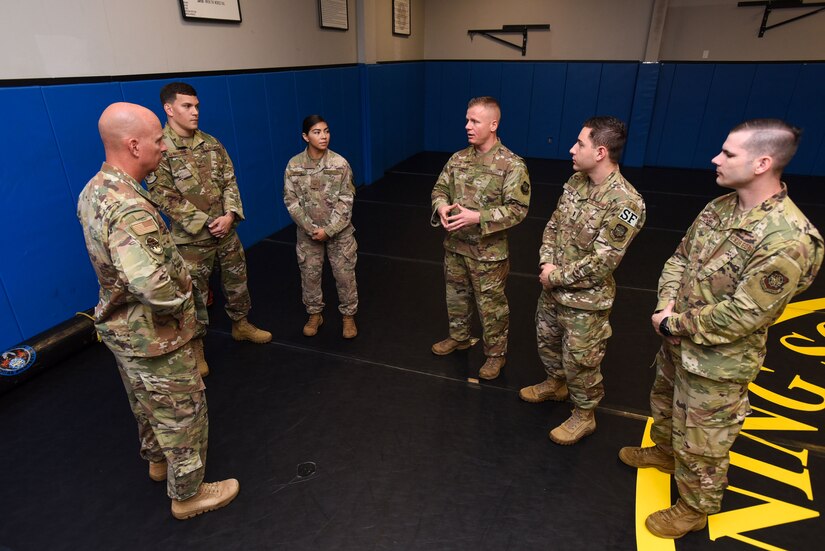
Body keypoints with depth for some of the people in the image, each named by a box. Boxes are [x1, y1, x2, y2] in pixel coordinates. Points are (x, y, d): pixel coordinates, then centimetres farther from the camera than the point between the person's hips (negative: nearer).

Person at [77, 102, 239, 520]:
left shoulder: (94, 189, 0)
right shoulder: (129, 208, -32)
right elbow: (152, 285, -44)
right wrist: (181, 300, -23)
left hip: (119, 326, 10)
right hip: (152, 336, -9)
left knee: (146, 402, 29)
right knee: (183, 412, 10)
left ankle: (157, 460, 53)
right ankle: (188, 494, 29)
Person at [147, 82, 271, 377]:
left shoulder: (210, 143, 4)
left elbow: (230, 181, 5)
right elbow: (164, 198, -16)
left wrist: (230, 215, -11)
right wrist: (205, 222, -19)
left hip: (226, 230, 6)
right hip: (191, 239, -5)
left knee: (237, 281, 19)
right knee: (195, 294, 7)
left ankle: (240, 325, 42)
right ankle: (196, 347, 26)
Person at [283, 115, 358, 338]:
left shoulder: (340, 163, -11)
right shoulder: (294, 165, -7)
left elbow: (345, 201, -11)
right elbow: (291, 200, -7)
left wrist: (328, 229, -16)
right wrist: (311, 228, -14)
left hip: (339, 230, -1)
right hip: (308, 232, 2)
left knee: (345, 274, 6)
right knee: (310, 274, 13)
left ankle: (348, 316, 25)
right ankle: (315, 314, 33)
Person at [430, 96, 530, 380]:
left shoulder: (512, 164, -15)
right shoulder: (458, 159, 3)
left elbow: (517, 209, -18)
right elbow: (439, 189, 11)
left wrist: (476, 217, -27)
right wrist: (441, 207, -14)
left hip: (488, 251, -6)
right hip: (454, 245, 6)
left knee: (491, 306, 8)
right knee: (456, 296, 22)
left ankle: (496, 354, 29)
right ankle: (459, 337, 46)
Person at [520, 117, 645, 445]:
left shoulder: (625, 203, -26)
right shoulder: (577, 181, -2)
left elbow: (600, 263, -25)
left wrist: (556, 276, -16)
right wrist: (546, 263, -8)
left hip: (586, 299, -8)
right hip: (553, 288, 8)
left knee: (580, 360, 10)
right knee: (547, 340, 26)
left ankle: (584, 416, 34)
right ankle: (555, 384, 53)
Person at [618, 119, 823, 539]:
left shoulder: (788, 240, -29)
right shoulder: (719, 208, -3)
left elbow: (742, 316, -27)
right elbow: (679, 259, 5)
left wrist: (674, 325, -17)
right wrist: (666, 307, -11)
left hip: (717, 362, -8)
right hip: (676, 344, 8)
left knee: (701, 443, 13)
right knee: (665, 407, 31)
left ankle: (694, 509, 38)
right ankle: (664, 453, 59)